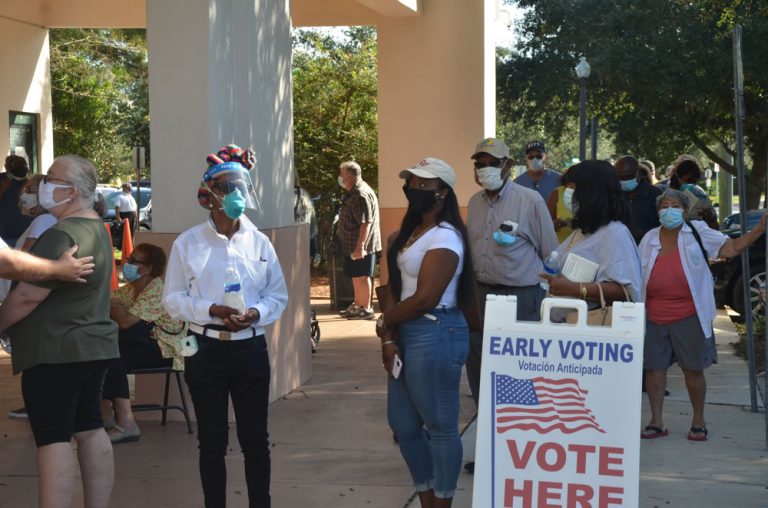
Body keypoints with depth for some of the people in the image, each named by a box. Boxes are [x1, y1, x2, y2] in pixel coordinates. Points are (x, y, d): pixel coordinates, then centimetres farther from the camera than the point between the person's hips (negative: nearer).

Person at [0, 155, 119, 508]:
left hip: (56, 351, -10)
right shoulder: (97, 229, 12)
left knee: (53, 439, -7)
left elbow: (29, 295, -21)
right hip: (93, 345, 10)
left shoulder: (61, 236, -20)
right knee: (90, 430, 12)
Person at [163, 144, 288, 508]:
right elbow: (173, 299, -2)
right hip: (206, 349, -2)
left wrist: (256, 313, -13)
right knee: (212, 441, 6)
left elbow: (278, 295, 8)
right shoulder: (187, 243, -2)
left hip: (251, 348, 2)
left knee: (255, 438, 7)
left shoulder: (259, 242, 5)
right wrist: (212, 310, -18)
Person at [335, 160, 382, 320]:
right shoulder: (354, 193, 14)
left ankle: (366, 309, 3)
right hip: (354, 245, 10)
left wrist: (360, 246, -29)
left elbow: (365, 223, -26)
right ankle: (357, 305, 28)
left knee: (361, 277, -3)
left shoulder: (361, 195, -21)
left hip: (361, 246, -10)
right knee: (356, 277, 18)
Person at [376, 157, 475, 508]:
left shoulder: (444, 237, -14)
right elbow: (395, 285, 10)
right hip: (407, 334, 10)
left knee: (440, 426, 1)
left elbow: (425, 299, -19)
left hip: (435, 334, -10)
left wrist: (384, 323, -5)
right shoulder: (411, 232, 15)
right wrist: (388, 337, -2)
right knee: (403, 424, 15)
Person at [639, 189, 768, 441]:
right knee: (654, 368, 5)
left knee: (693, 370, 3)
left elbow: (732, 248, -3)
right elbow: (637, 275, 14)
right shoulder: (650, 239, 8)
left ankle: (698, 421, 18)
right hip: (654, 317, 3)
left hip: (688, 316, -3)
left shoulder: (698, 232, 1)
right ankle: (656, 422, 16)